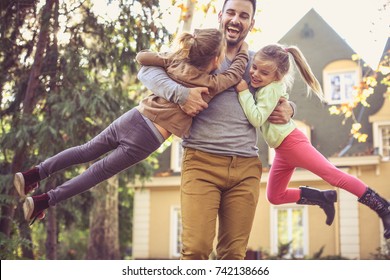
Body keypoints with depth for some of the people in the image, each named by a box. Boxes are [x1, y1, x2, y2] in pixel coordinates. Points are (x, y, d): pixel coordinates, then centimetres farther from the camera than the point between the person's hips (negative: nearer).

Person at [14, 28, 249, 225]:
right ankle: (45, 201, 8)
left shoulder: (176, 61, 5)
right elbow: (236, 73, 5)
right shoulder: (212, 84, -10)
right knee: (100, 171, 8)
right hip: (146, 139, -5)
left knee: (86, 152, 21)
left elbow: (142, 56, 14)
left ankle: (34, 174, 20)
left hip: (133, 117, 5)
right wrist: (244, 51, 21)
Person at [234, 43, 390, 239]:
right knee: (275, 197, 13)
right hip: (282, 150, 10)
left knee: (335, 176, -12)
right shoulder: (261, 86, 10)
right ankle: (324, 198, 20)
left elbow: (256, 119, -27)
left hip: (291, 142, -10)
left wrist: (244, 92, -23)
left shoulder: (271, 88, -17)